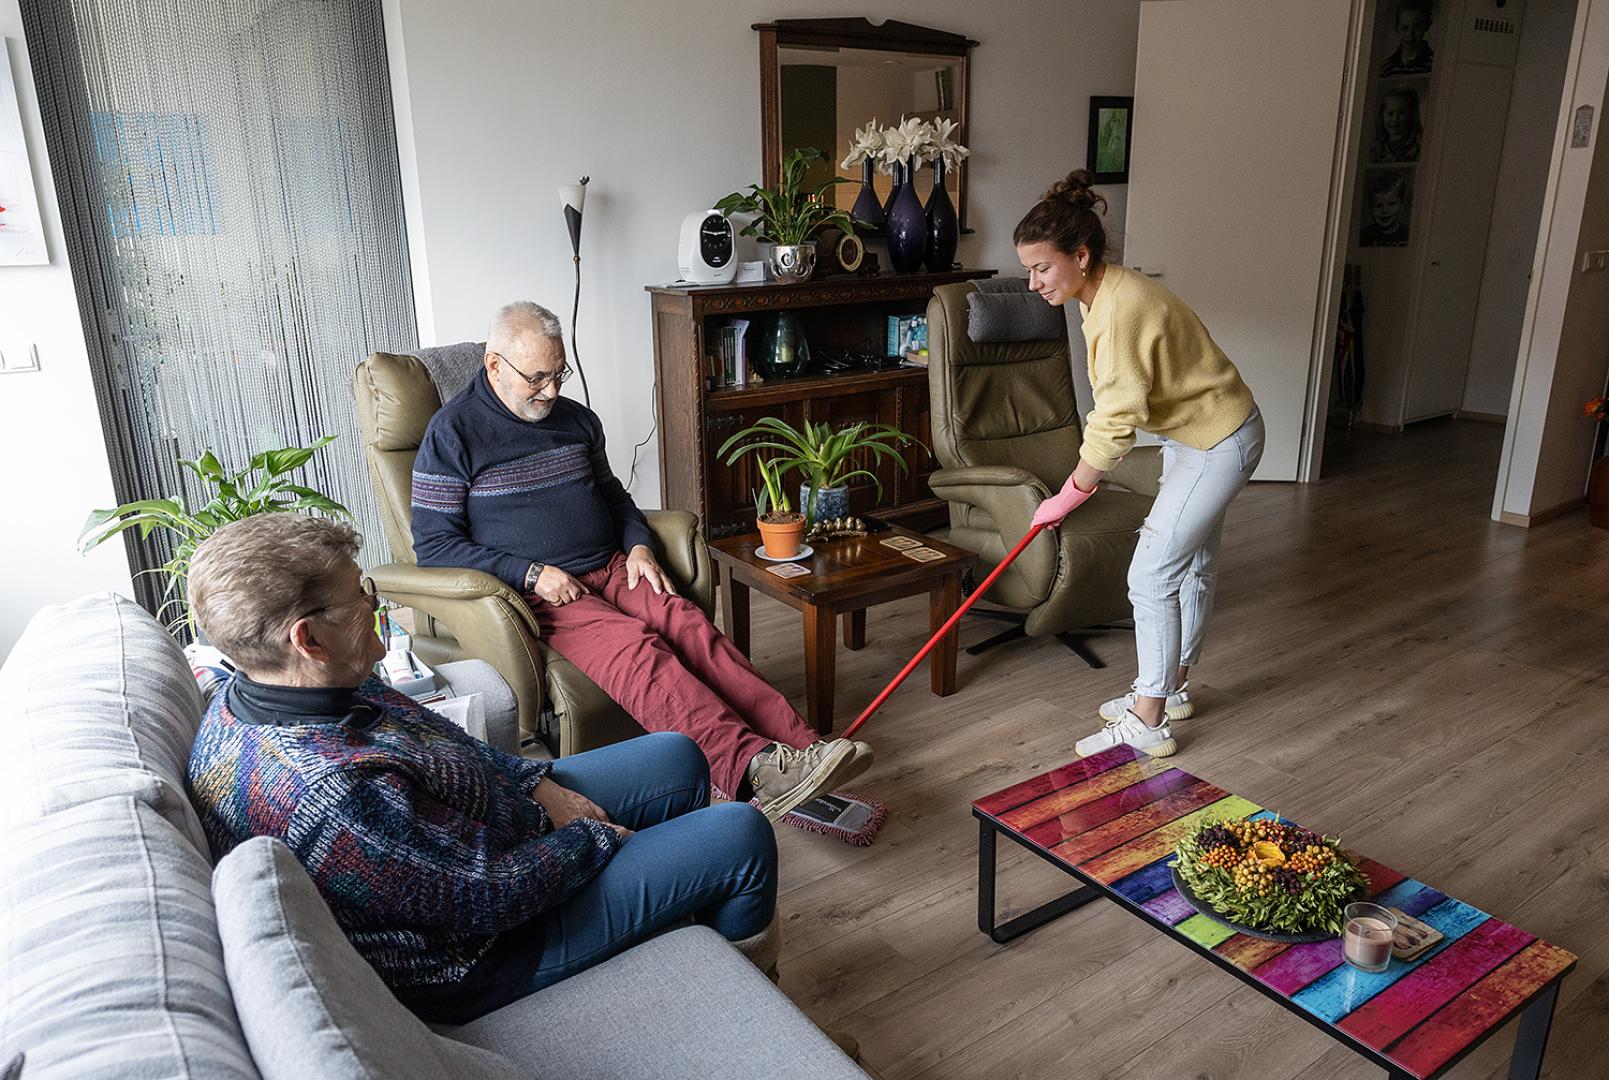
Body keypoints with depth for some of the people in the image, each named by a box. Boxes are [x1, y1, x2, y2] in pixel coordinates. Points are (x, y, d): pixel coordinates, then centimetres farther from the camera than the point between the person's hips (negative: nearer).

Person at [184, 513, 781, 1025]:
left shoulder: (254, 691, -8)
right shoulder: (334, 792, -40)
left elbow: (445, 746, 6)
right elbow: (487, 898, -30)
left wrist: (537, 783, 0)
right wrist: (590, 837, -14)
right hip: (481, 954, -9)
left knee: (678, 759, 15)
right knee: (742, 835, -5)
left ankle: (693, 888, 45)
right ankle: (742, 965, 29)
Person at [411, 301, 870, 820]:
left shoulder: (575, 419, 16)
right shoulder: (452, 433, -1)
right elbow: (433, 543, -5)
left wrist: (638, 545, 6)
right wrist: (531, 574, -15)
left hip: (611, 569, 5)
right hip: (535, 592, -5)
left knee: (688, 623, -25)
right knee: (632, 643, -33)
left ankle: (797, 743, -39)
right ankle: (752, 769, -49)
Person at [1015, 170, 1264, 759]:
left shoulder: (1121, 309, -30)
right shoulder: (1105, 292, 1)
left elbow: (1115, 424, -29)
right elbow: (1116, 406, 13)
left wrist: (1065, 498, -19)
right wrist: (1080, 479, 13)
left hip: (1220, 442, -10)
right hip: (1191, 433, 10)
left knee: (1152, 574, -9)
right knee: (1193, 564, 19)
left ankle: (1148, 723, 0)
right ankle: (1173, 687, 34)